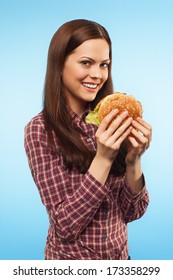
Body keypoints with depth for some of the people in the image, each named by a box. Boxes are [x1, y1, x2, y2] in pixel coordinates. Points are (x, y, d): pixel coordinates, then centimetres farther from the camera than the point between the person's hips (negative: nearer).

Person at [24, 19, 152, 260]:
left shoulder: (108, 122, -6)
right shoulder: (40, 130, -18)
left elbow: (133, 212, -6)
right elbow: (65, 225, -20)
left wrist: (133, 160, -23)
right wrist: (103, 158, -29)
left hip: (121, 255, 4)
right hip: (72, 258, -4)